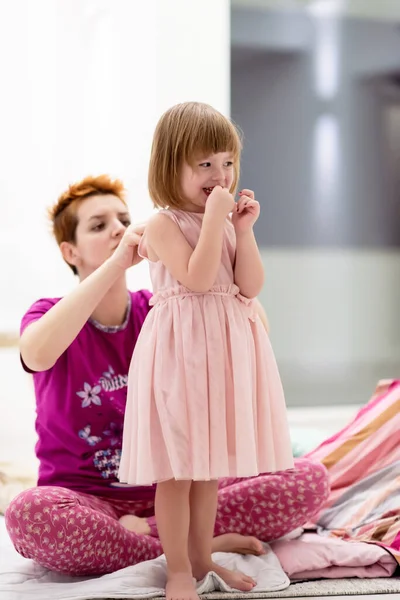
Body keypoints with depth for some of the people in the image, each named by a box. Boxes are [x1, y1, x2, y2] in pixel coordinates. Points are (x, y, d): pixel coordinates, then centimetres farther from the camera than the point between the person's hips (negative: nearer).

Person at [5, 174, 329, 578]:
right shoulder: (49, 315, -1)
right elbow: (38, 353, -29)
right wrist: (119, 260, -29)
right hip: (85, 498, -3)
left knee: (308, 480, -16)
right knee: (28, 513, -39)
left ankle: (145, 531, -20)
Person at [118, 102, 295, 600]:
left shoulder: (228, 220, 11)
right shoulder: (163, 224, -9)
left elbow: (251, 287, 3)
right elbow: (197, 277, -22)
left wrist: (243, 230, -6)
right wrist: (214, 218, -20)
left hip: (226, 349, 7)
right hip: (181, 350, -7)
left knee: (210, 464, 15)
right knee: (177, 467, -1)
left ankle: (201, 557, 27)